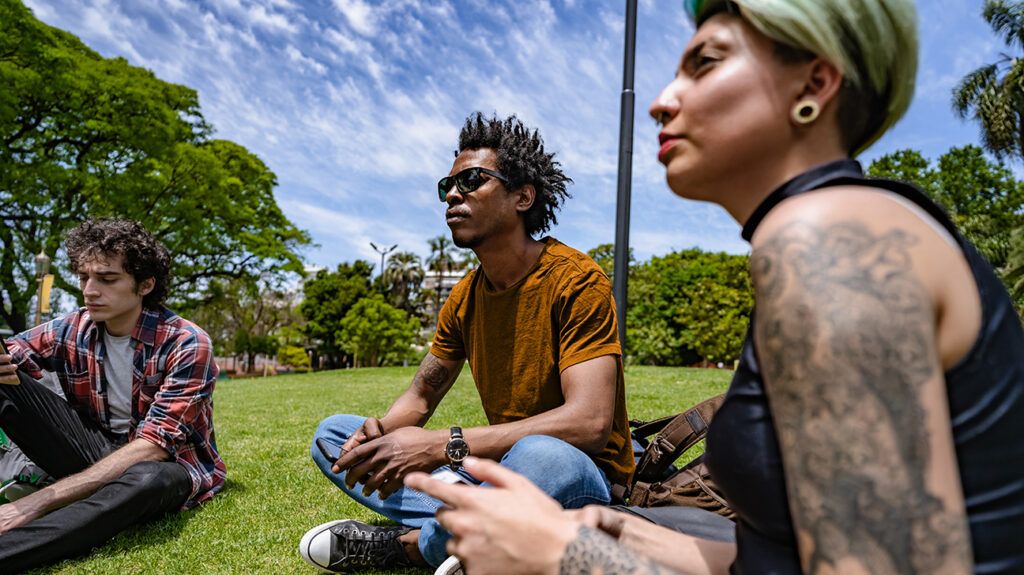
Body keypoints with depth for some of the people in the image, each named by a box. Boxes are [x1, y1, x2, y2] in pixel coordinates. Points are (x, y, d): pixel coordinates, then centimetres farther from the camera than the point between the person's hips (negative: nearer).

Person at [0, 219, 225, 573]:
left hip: (167, 465, -4)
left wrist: (39, 501, -31)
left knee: (146, 479, -41)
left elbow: (152, 447, -25)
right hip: (98, 454, 5)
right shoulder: (72, 330, -3)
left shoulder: (186, 344, -20)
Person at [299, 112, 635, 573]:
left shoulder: (575, 280, -17)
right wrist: (380, 431, -14)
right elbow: (419, 398, 11)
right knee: (332, 435, 3)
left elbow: (590, 423, -28)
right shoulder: (464, 298, 5)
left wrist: (441, 445, -31)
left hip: (578, 476, -6)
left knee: (541, 456, -42)